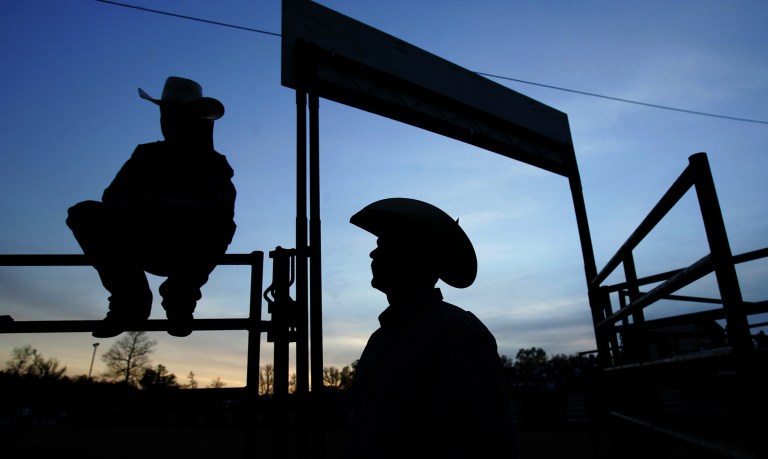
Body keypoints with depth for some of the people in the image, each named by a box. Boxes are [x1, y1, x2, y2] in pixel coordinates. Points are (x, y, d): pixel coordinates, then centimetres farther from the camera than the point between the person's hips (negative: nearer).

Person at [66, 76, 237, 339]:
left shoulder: (213, 163, 7)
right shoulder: (147, 155, 15)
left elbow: (220, 207, -13)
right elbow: (114, 198, 3)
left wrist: (154, 207, -23)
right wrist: (137, 208, -23)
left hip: (191, 252, -3)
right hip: (146, 246, 4)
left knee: (215, 223, -36)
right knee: (84, 214, -16)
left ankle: (180, 298, -12)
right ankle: (131, 301, -10)